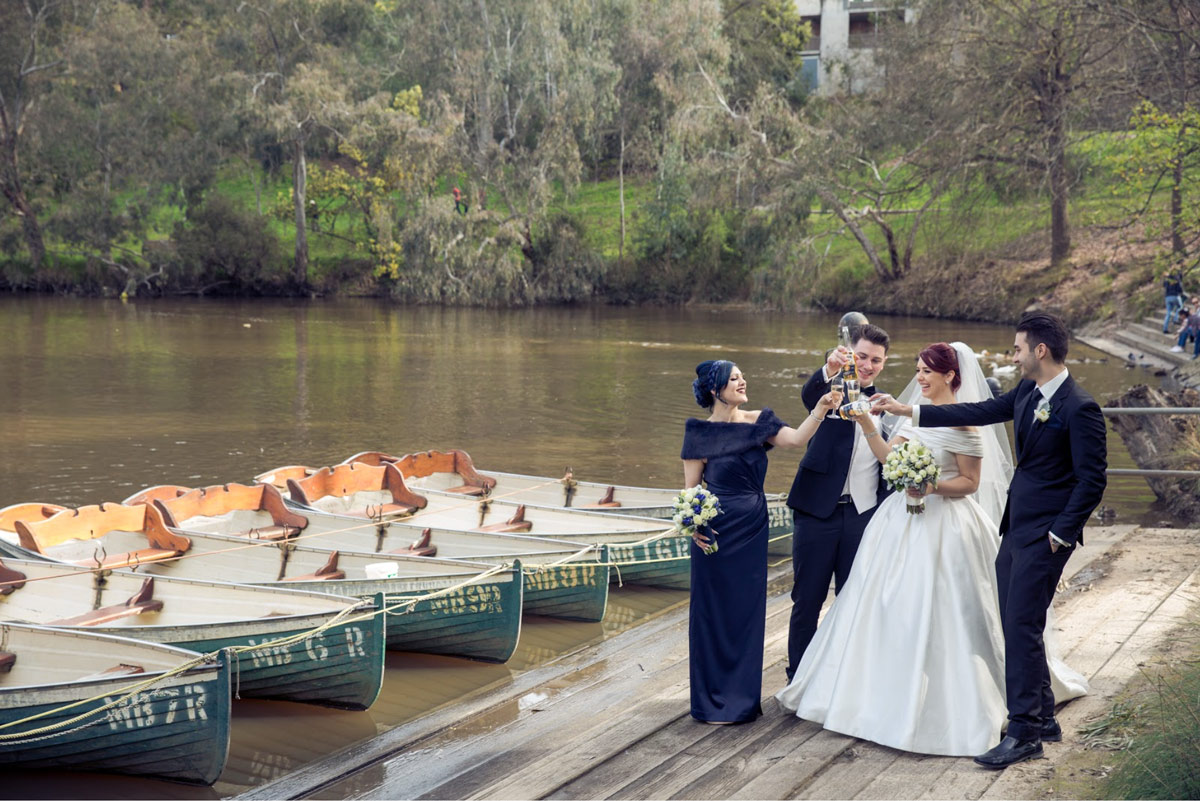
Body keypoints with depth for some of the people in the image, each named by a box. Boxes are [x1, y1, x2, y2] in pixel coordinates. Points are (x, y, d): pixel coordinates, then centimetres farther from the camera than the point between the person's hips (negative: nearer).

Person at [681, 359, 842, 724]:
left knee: (748, 611, 10)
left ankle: (743, 697, 23)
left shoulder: (759, 422, 4)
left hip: (752, 530, 4)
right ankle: (712, 700, 18)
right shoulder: (701, 432, -6)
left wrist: (822, 407, -25)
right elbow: (691, 486, -5)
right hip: (716, 532, -4)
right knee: (714, 612, 5)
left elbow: (797, 438, -12)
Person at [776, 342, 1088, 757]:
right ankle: (889, 698, 23)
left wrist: (933, 487, -23)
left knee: (938, 616, -3)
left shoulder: (963, 422, -11)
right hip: (903, 520, 8)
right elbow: (889, 457, 2)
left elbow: (971, 482, -9)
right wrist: (866, 423, -9)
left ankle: (946, 704, 10)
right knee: (891, 609, 11)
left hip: (944, 524, -7)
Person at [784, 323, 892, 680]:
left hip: (864, 516, 3)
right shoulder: (832, 388, 0)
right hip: (818, 511, -3)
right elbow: (809, 395, -25)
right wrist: (829, 370, -46)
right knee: (807, 600, 4)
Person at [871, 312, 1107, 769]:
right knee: (1016, 624, 13)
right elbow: (980, 413, 15)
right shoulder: (1027, 392, 8)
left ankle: (1024, 733, 0)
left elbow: (1092, 480, -17)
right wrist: (908, 411, 13)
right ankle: (1042, 718, 25)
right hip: (1016, 527, 9)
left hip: (1044, 535, -9)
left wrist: (1060, 534, -15)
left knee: (1021, 627, -8)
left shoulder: (1079, 409, -17)